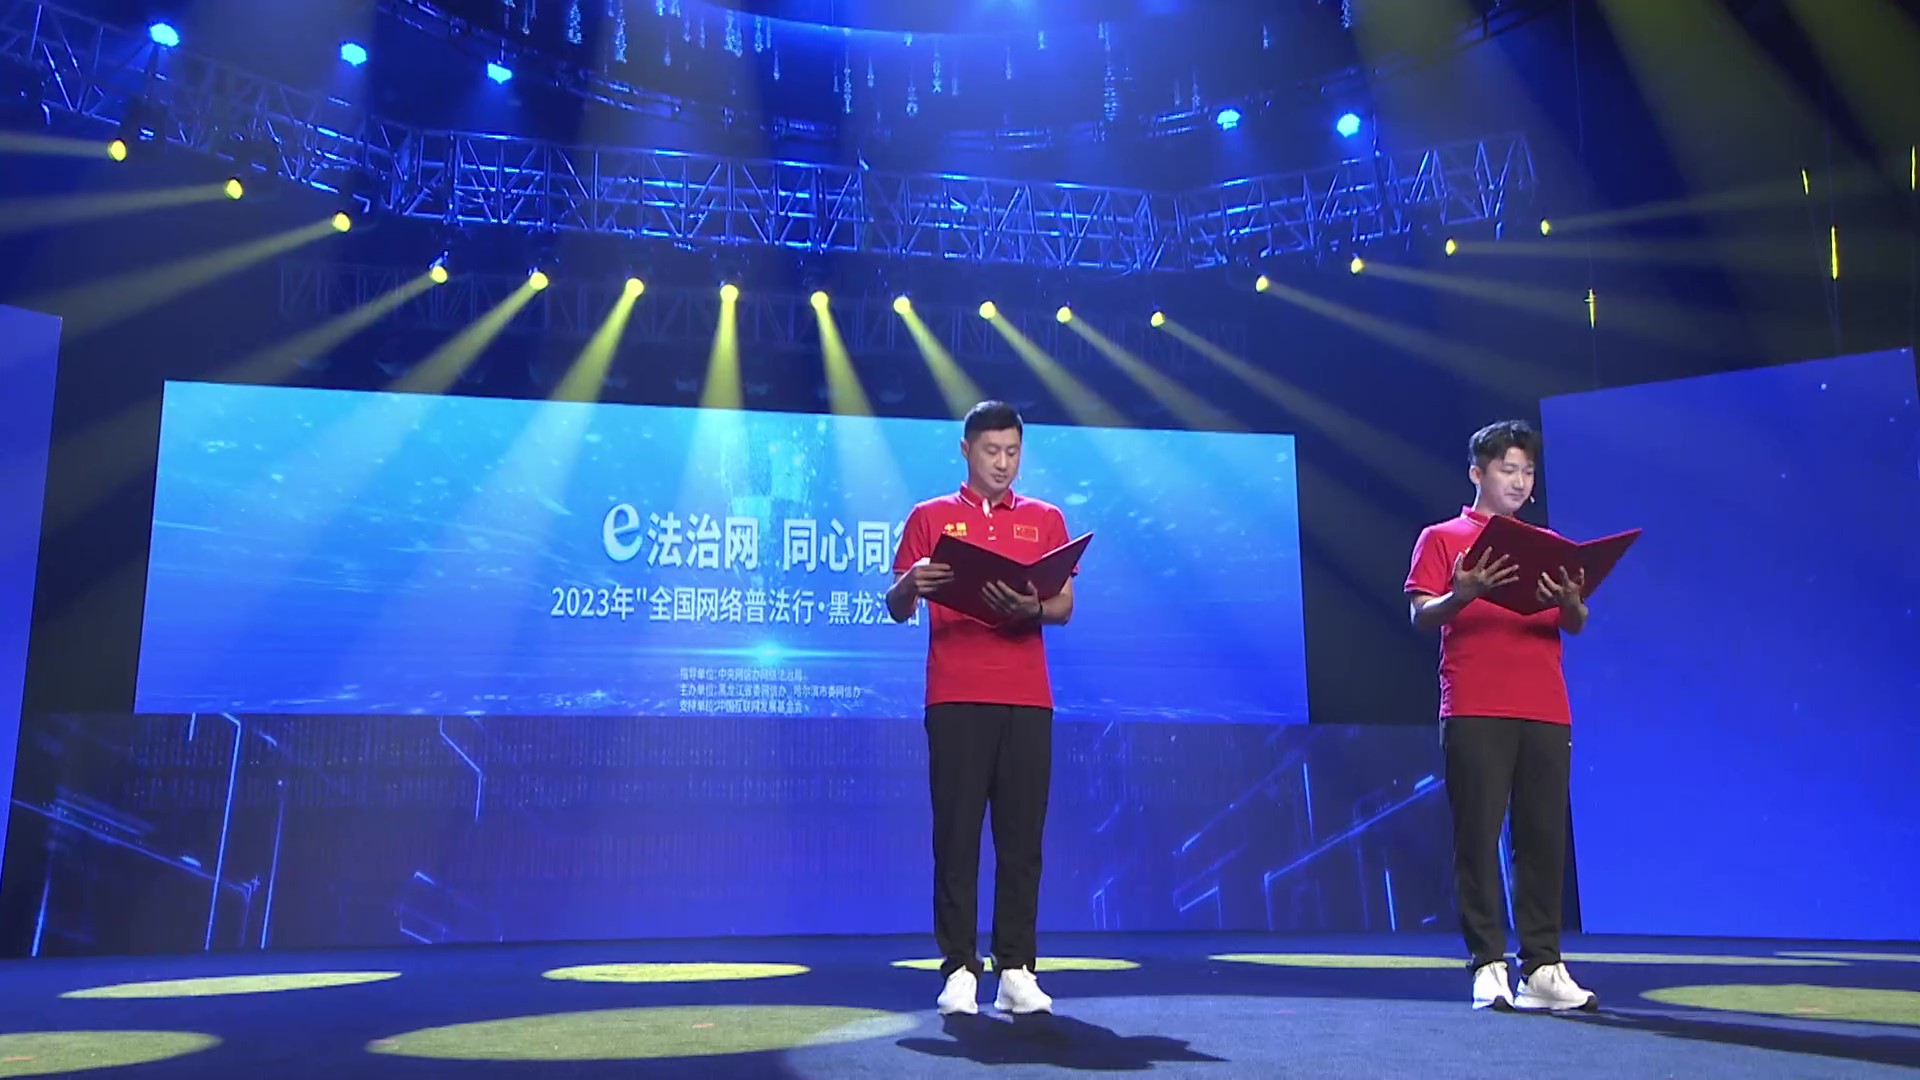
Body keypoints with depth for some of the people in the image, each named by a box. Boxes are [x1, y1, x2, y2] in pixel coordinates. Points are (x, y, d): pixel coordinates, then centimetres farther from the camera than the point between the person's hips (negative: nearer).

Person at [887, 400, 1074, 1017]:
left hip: (1027, 699, 2)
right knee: (956, 833, -2)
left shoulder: (1045, 519, 14)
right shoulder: (930, 517, 10)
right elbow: (897, 610, 7)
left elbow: (1064, 608, 7)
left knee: (1022, 834, 1)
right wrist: (911, 584, -16)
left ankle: (1016, 970, 7)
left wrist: (1028, 608, -15)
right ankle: (958, 970, 3)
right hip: (955, 698, -1)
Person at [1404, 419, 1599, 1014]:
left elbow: (1575, 625, 13)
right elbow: (1421, 616, -1)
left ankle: (1543, 968, 8)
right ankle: (1488, 966, 0)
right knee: (1478, 836, -4)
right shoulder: (1442, 538, 9)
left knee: (1545, 837, 2)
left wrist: (1570, 603, -11)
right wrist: (1462, 595, -22)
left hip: (1545, 713, 4)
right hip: (1474, 713, -4)